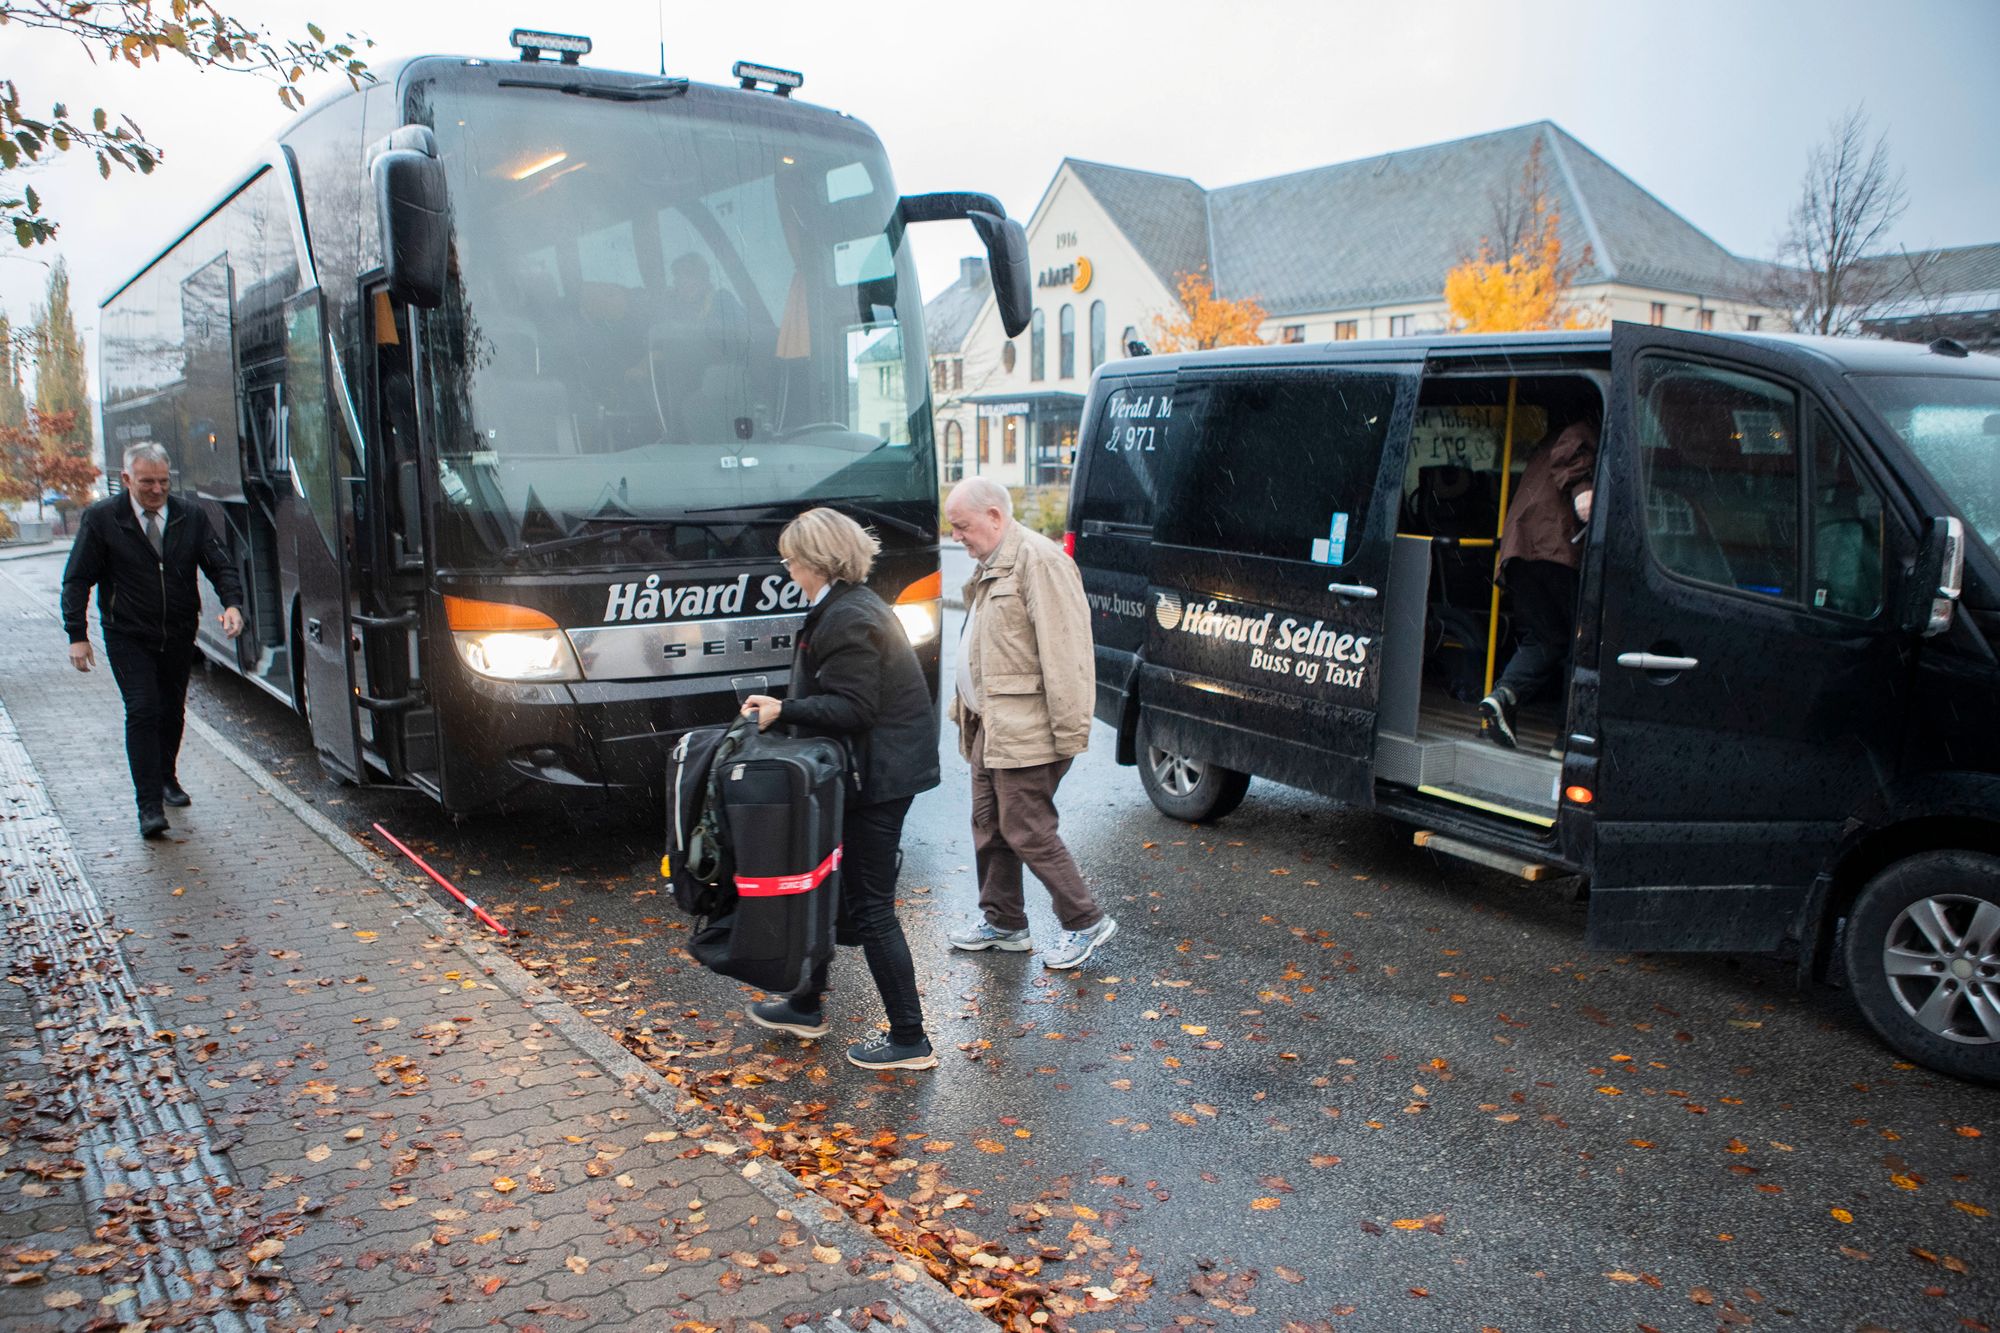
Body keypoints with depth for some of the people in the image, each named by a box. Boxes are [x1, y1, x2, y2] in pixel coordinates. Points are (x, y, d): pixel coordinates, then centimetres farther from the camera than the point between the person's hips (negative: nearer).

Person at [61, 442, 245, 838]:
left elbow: (220, 566, 2)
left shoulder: (190, 517, 1)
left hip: (179, 635, 3)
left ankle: (166, 778, 38)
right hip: (128, 637, -3)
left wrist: (232, 604, -18)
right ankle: (149, 806, -10)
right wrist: (77, 634, -8)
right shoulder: (100, 519, -5)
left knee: (172, 710, 15)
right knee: (142, 712, -12)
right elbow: (77, 579, -2)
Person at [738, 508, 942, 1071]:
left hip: (877, 778, -11)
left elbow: (853, 709, -25)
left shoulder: (846, 619, -20)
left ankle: (910, 1040, 6)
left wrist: (784, 710, -24)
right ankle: (807, 1006, 36)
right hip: (879, 770, 11)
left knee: (870, 908, -3)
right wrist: (785, 708, 13)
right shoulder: (855, 604, 13)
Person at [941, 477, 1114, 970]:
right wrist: (965, 708, 23)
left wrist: (1070, 730, -23)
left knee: (1026, 832, -5)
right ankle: (1002, 923, 28)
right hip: (992, 726, 10)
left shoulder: (1037, 559, -16)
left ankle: (1085, 922, 9)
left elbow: (1065, 651, -21)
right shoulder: (990, 567, 17)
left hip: (1026, 731, -10)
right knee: (989, 827, 15)